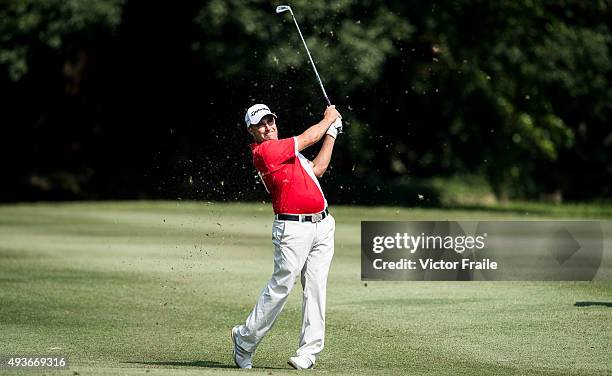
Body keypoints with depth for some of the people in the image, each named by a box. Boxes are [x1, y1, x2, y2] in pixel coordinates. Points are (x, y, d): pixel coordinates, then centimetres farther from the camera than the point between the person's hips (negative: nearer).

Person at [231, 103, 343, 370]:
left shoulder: (285, 151, 20)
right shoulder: (264, 151, -9)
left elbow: (317, 168, 23)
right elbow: (308, 138, -4)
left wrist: (332, 132, 24)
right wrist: (329, 118, 14)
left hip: (322, 225, 8)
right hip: (293, 227, -8)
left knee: (316, 288, 2)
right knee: (280, 287, -8)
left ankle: (308, 351, 3)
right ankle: (245, 340, 7)